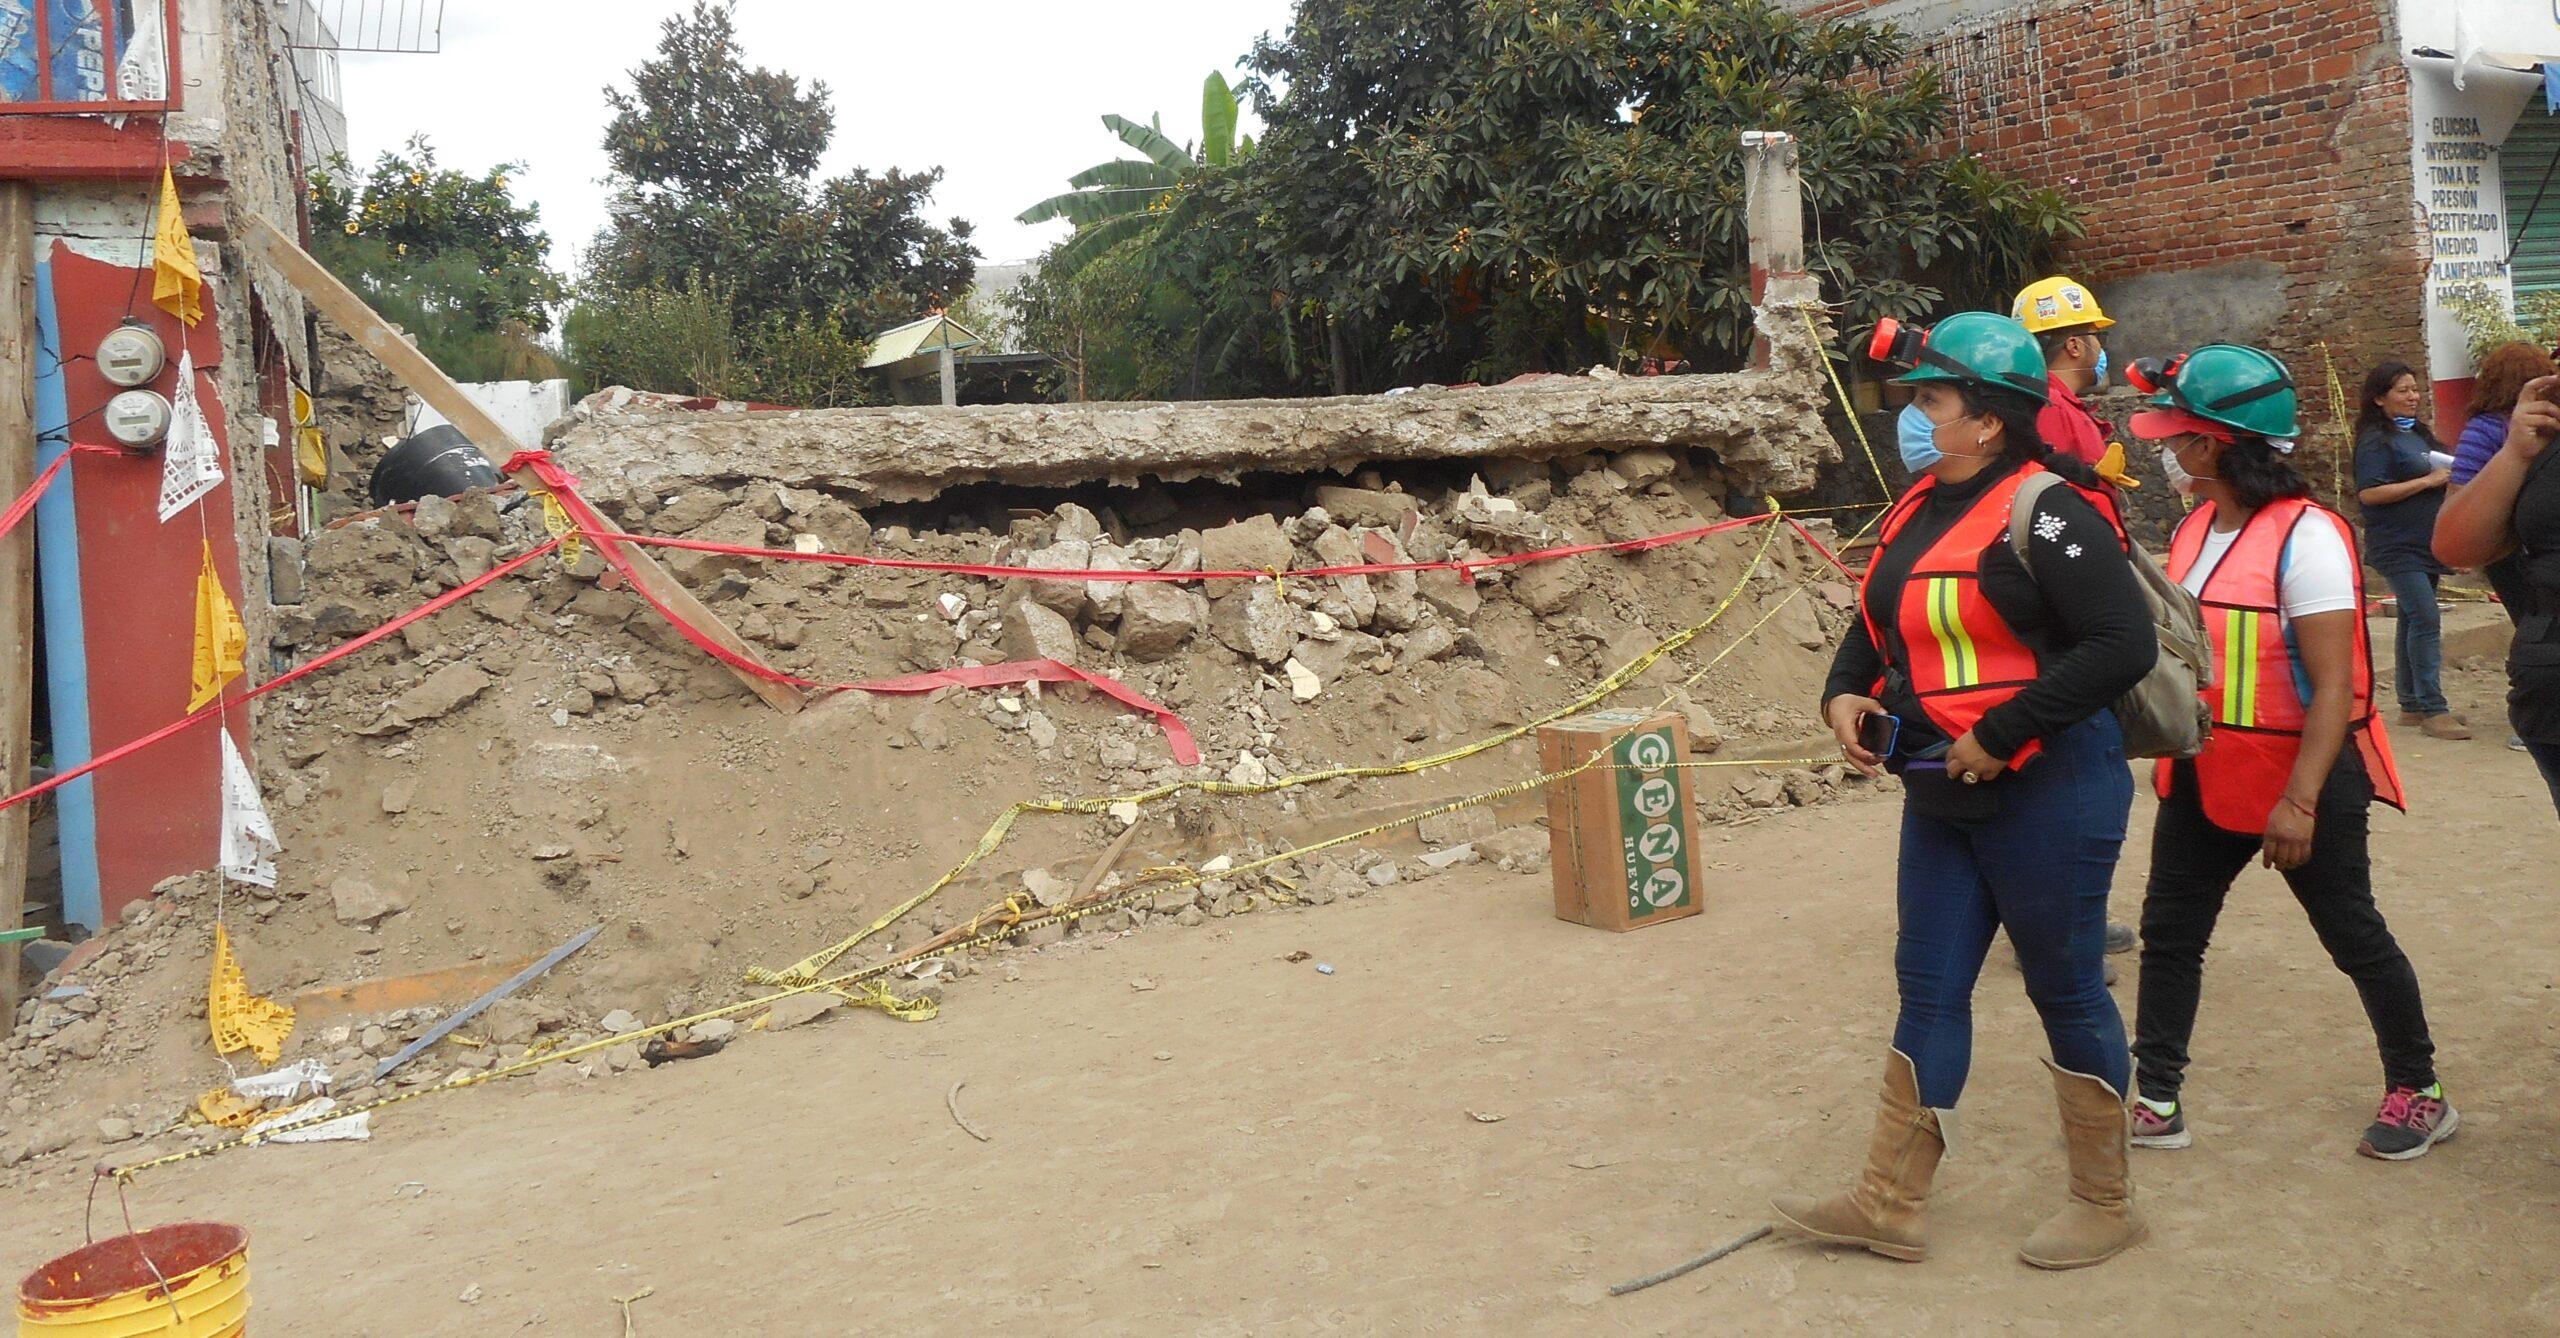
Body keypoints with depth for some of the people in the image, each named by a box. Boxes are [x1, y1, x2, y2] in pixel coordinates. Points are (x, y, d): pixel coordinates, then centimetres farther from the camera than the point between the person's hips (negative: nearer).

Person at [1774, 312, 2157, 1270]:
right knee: (1927, 987, 11)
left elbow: (2124, 643, -23)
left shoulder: (2042, 511, -16)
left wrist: (2000, 734, -23)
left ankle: (2104, 1204, 24)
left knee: (2066, 990, 6)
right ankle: (1887, 1204, 19)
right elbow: (1877, 625, 21)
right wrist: (1844, 692, 1)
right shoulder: (1919, 510, 10)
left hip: (2044, 789, -8)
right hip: (1942, 795, 9)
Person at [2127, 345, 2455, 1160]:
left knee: (2353, 934, 9)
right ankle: (2157, 1102, 17)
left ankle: (2420, 1093, 29)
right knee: (2168, 932, 7)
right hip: (2206, 775, 7)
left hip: (2301, 780, -7)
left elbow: (2334, 687, -22)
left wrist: (2300, 800, -24)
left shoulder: (2305, 537, -20)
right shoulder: (2195, 529, 4)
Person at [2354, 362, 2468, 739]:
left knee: (2413, 620, 12)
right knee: (2426, 619, -16)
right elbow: (2369, 493, -21)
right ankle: (2433, 709, -16)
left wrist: (2449, 475, 7)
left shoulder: (2418, 433, 16)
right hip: (2398, 547, -9)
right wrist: (2428, 481, -18)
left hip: (2427, 545, 9)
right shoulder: (2376, 440, -11)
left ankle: (2411, 704, 18)